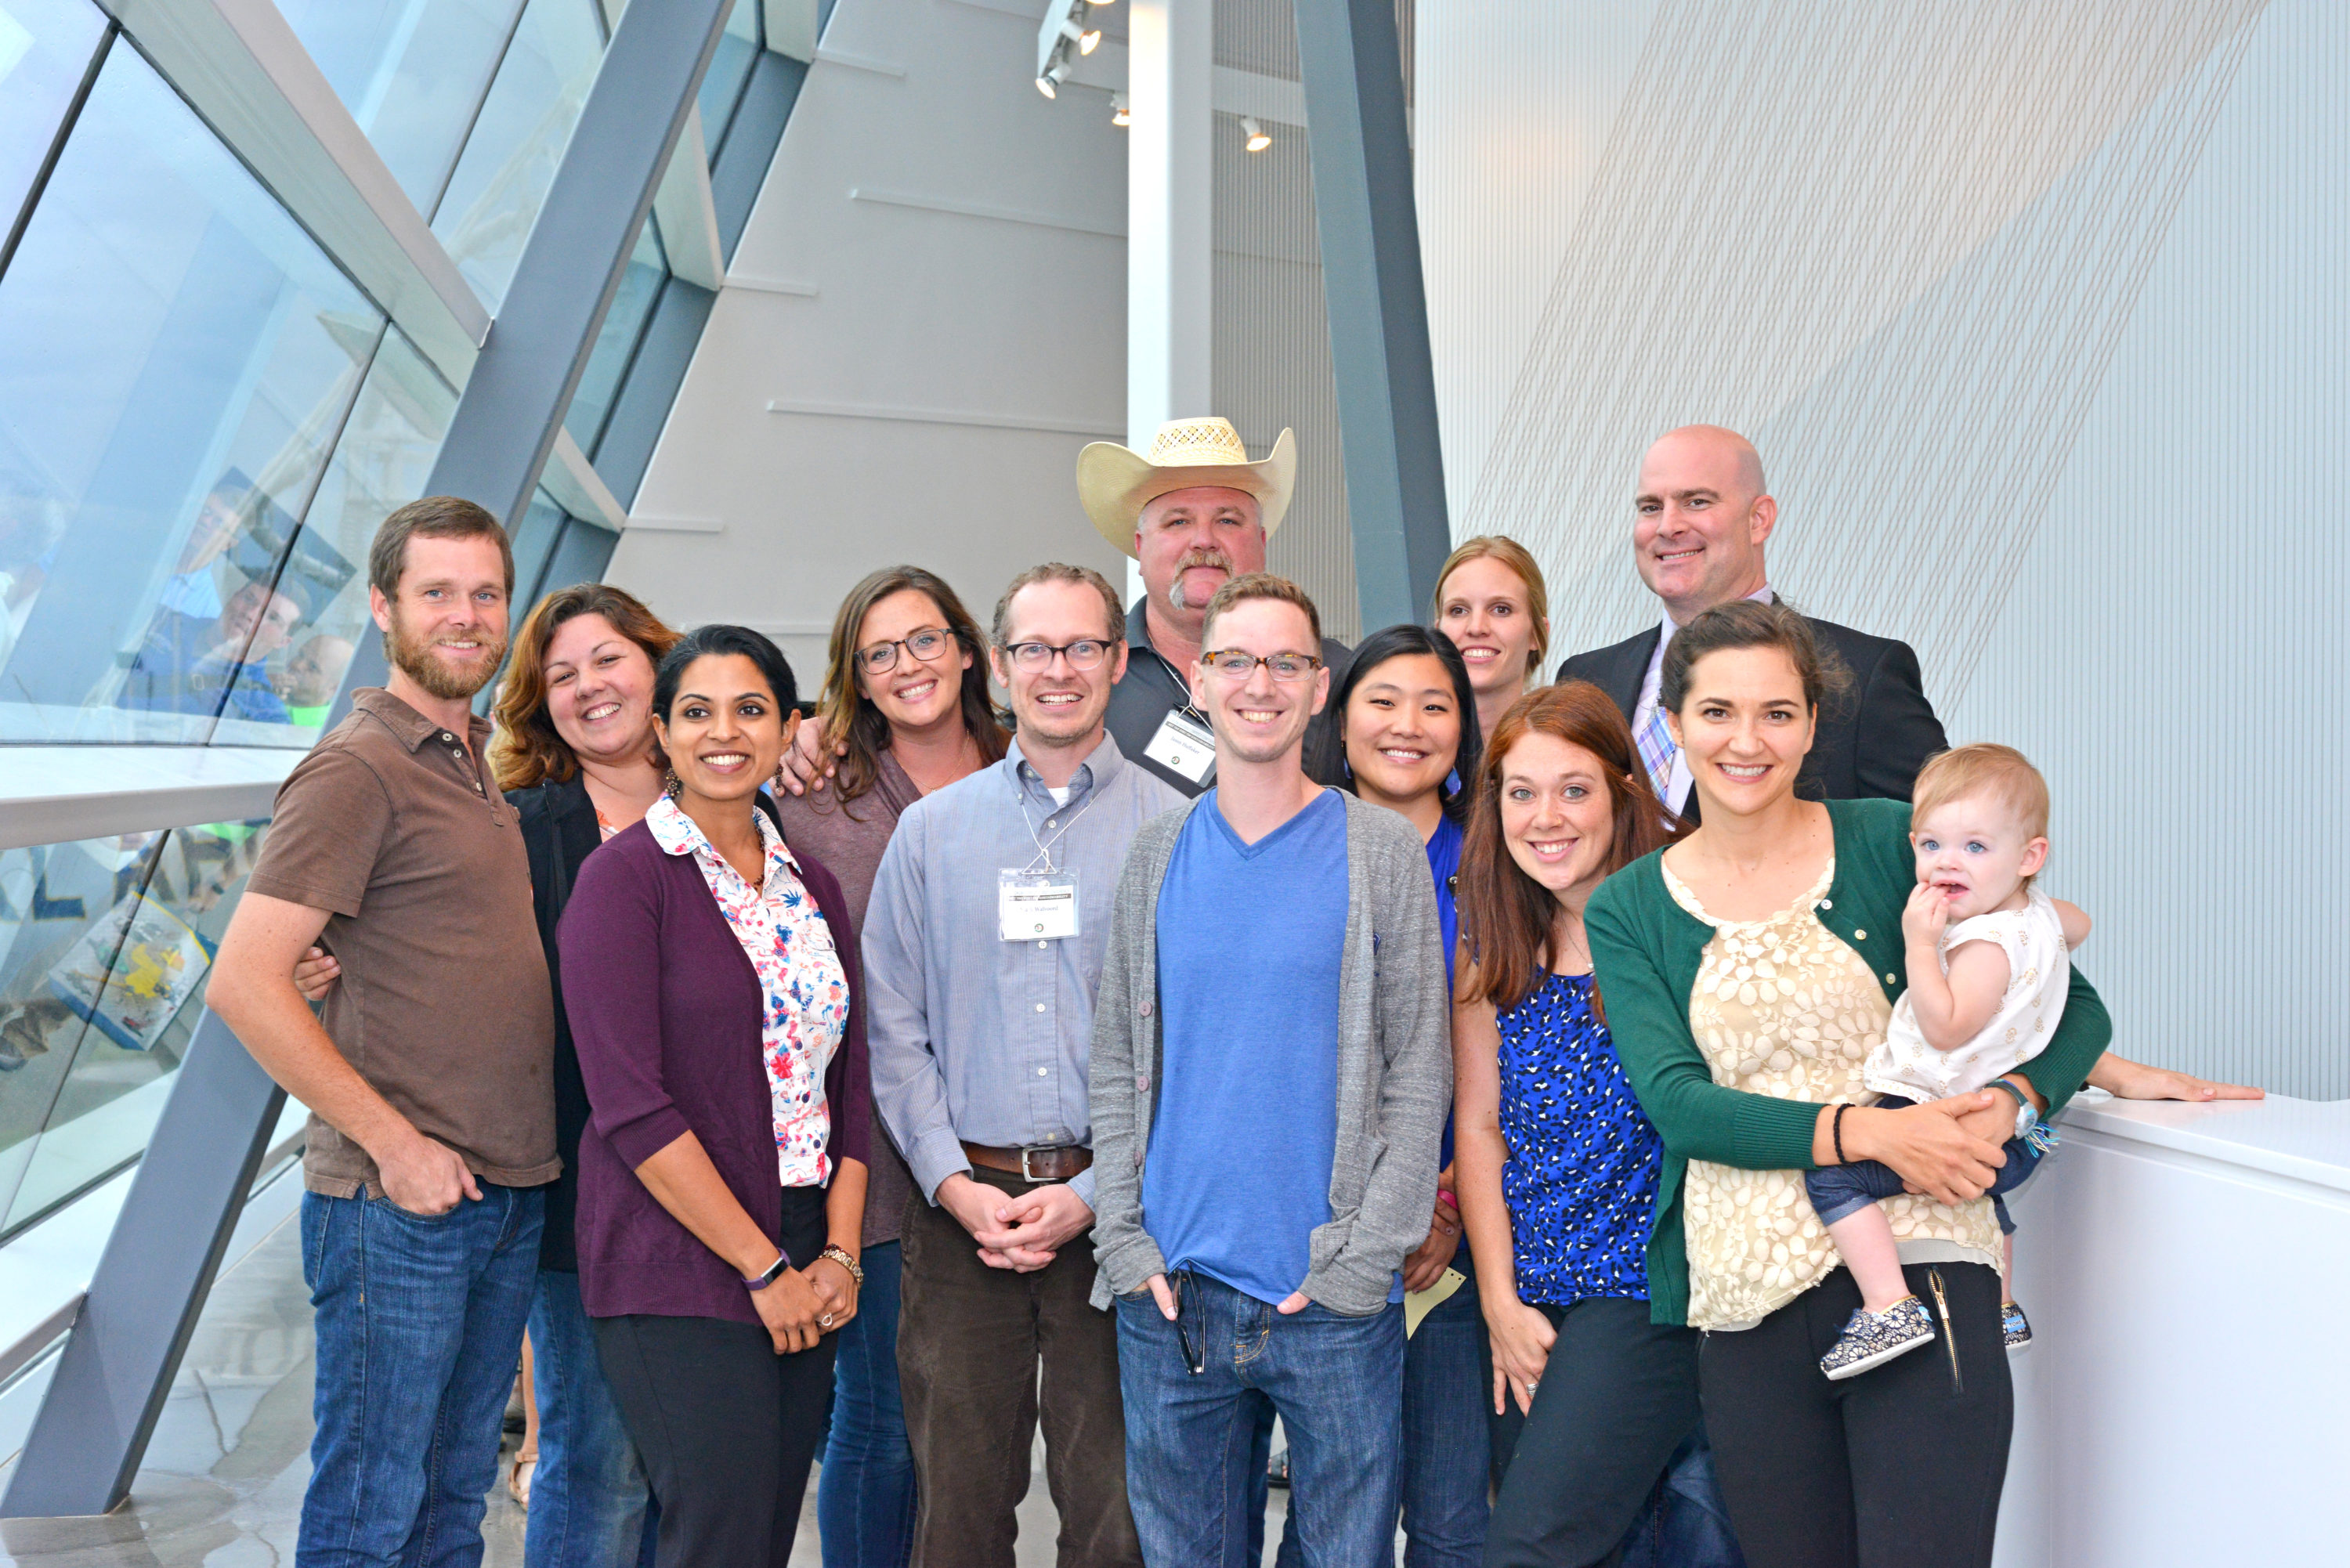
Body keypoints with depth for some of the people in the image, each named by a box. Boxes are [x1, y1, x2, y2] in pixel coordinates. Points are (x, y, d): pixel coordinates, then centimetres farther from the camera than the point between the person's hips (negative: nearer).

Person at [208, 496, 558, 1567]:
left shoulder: (485, 764, 14)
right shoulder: (357, 769, -11)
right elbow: (244, 984, -18)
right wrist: (393, 1142, -17)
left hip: (509, 1193, 8)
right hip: (397, 1200, -8)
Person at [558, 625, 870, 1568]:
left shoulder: (814, 888, 11)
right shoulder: (624, 876, -7)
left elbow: (849, 1086, 12)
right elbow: (631, 1105, -14)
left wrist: (838, 1256, -1)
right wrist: (763, 1269, -13)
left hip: (803, 1269, 6)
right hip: (679, 1263, -6)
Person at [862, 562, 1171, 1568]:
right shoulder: (930, 830, 9)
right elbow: (893, 1030, 7)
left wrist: (1091, 1193, -9)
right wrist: (956, 1184, -5)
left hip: (1113, 1208, -1)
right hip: (962, 1205, 2)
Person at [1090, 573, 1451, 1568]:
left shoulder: (1383, 852, -1)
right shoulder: (1156, 856, 7)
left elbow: (1418, 1072, -3)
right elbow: (1116, 1063, 8)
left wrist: (1365, 1257, -10)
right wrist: (1126, 1241, -1)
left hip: (1336, 1298, -2)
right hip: (1169, 1295, 3)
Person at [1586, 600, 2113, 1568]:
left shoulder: (1890, 843, 3)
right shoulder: (1627, 910, 6)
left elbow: (2074, 1007, 7)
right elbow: (1675, 1102, -6)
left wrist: (2007, 1102, -14)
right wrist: (1867, 1130, -19)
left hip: (1917, 1268, -1)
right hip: (1746, 1305, 2)